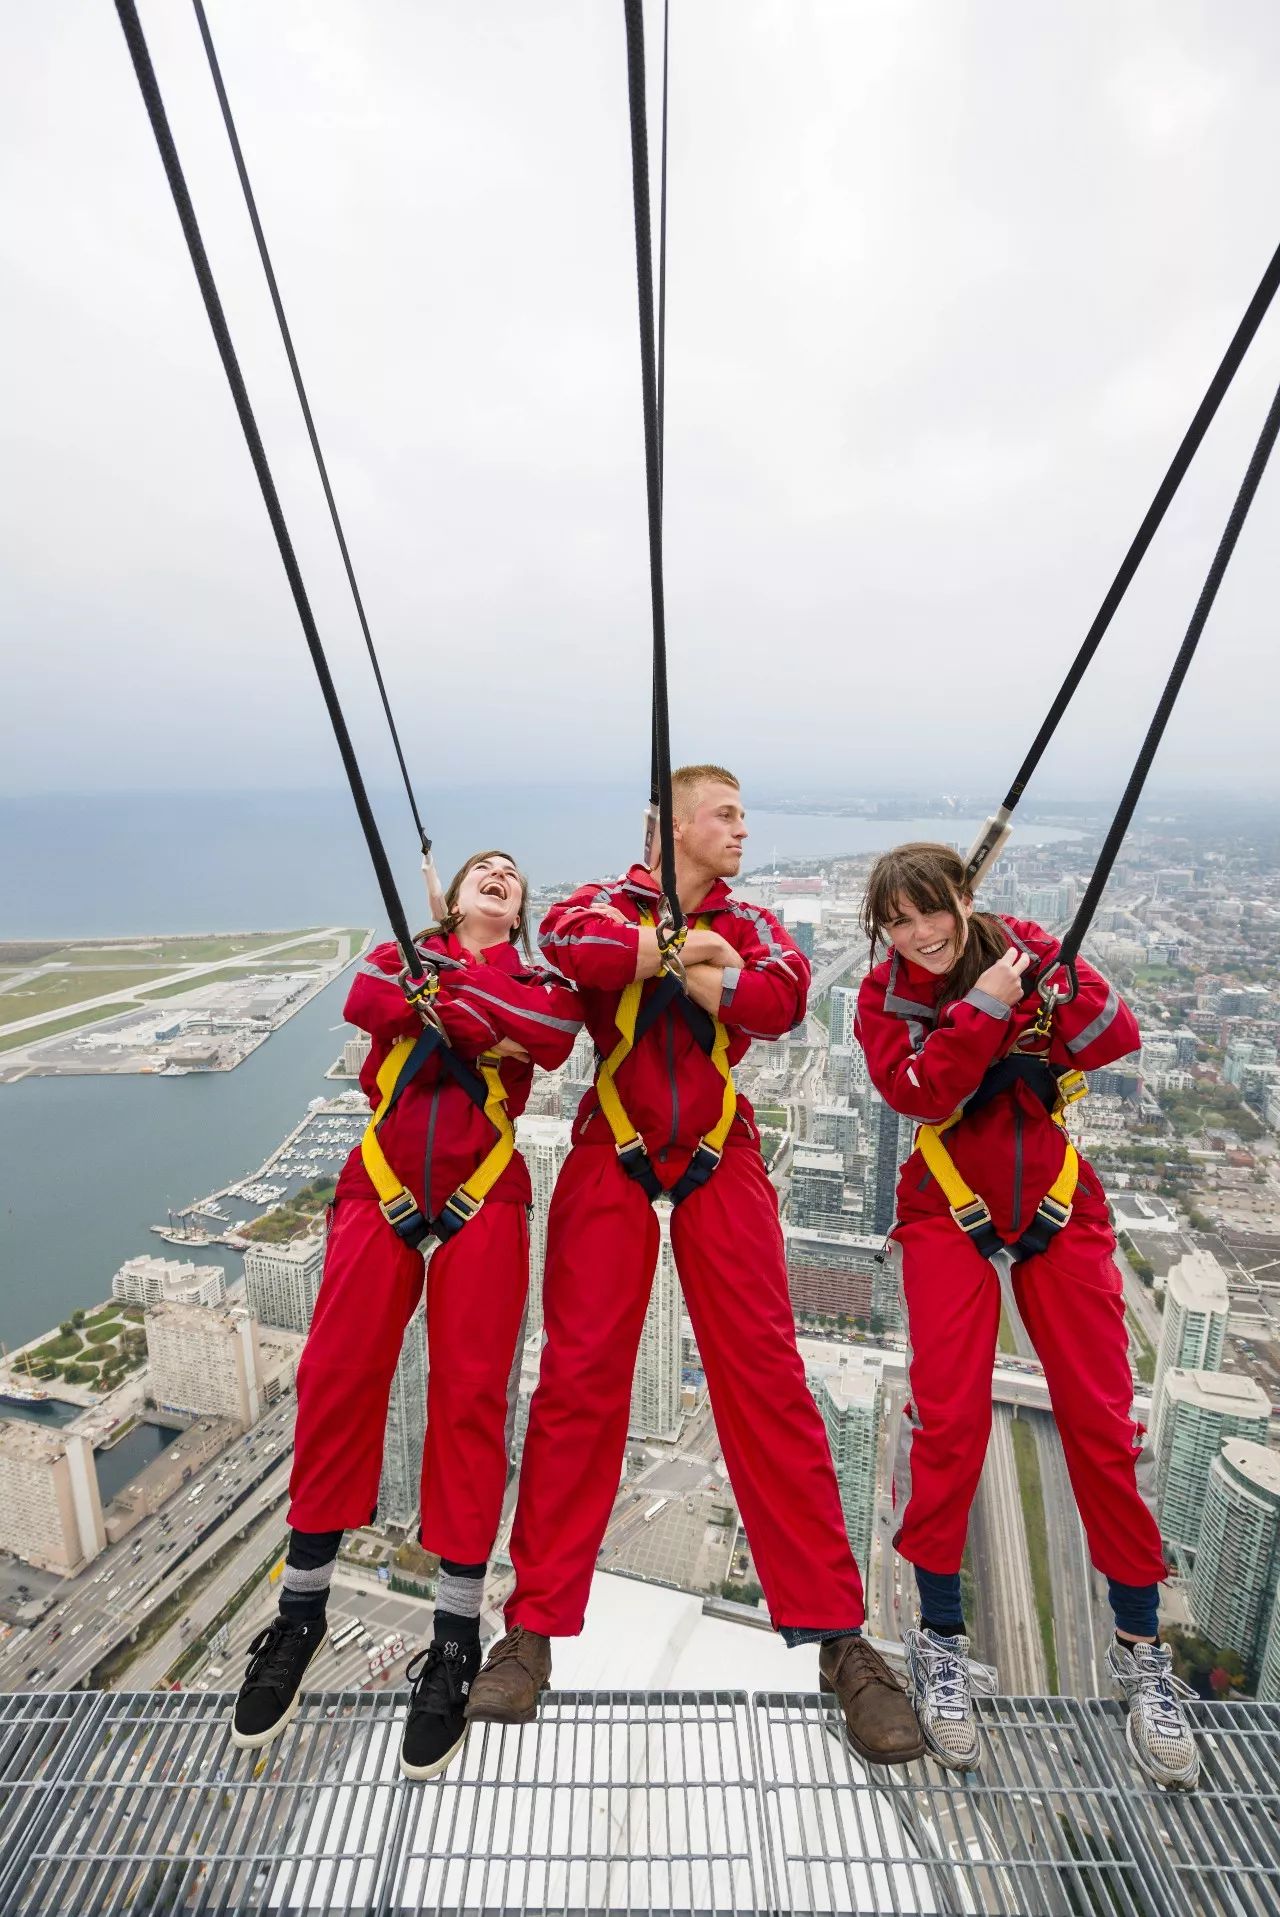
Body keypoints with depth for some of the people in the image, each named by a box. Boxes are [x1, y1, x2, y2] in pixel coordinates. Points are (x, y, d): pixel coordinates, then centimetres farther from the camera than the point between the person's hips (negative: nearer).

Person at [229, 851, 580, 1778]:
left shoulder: (536, 973, 15)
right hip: (382, 1183, 1)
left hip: (482, 1192, -1)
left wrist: (439, 993, -7)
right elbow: (367, 1002, -7)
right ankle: (301, 1613, 20)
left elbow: (553, 1037, -10)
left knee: (470, 1390, -3)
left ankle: (457, 1639, 12)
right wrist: (479, 1027, -11)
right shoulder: (402, 952, 19)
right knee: (336, 1376, -2)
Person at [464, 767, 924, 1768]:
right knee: (578, 1377, 0)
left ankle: (835, 1631, 15)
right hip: (611, 1161, -1)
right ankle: (535, 1626, 17)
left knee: (767, 1378, 0)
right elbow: (564, 937, -19)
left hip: (721, 1163, 2)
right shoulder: (609, 903, 6)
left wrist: (720, 981, -25)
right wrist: (665, 950, -17)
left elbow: (786, 994, -9)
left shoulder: (747, 921, 12)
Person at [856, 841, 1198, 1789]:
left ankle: (1140, 1648, 26)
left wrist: (1053, 979, -29)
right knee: (949, 1416, -5)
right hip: (950, 1213, -1)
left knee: (1102, 1419, 4)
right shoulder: (884, 995, -6)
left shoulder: (1027, 949, -4)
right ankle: (941, 1640, 17)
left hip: (1058, 1202, 2)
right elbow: (920, 1091, -21)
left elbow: (1119, 1037, -13)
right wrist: (986, 1006, -27)